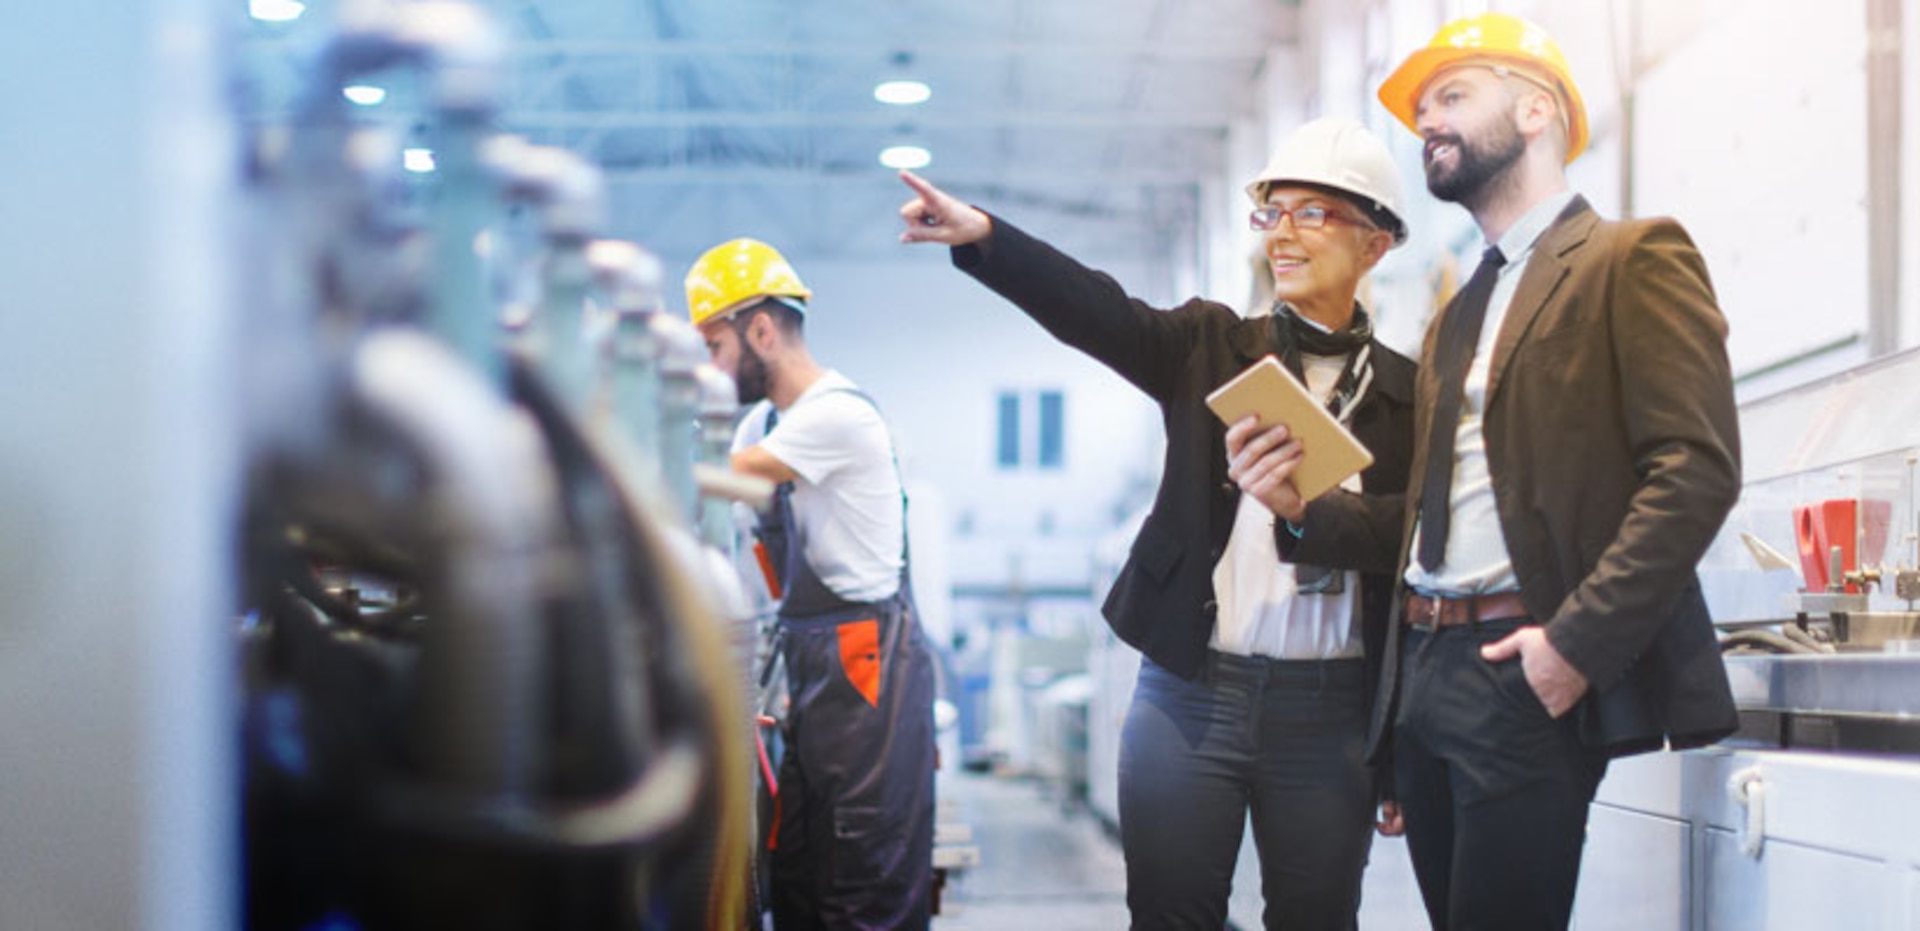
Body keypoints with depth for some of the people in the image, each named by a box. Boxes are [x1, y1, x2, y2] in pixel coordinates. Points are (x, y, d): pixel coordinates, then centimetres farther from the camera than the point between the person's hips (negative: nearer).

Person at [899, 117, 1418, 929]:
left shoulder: (1406, 395, 3)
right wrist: (980, 236, -31)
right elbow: (1094, 310, -12)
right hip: (1190, 692, 0)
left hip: (1331, 710, 0)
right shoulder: (1213, 347, 5)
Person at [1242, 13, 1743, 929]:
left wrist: (1580, 640, -19)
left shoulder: (1634, 258, -1)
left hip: (1524, 676, -7)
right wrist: (1306, 509, 3)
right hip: (1423, 674, 7)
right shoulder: (1455, 316, 23)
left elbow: (1698, 468, -11)